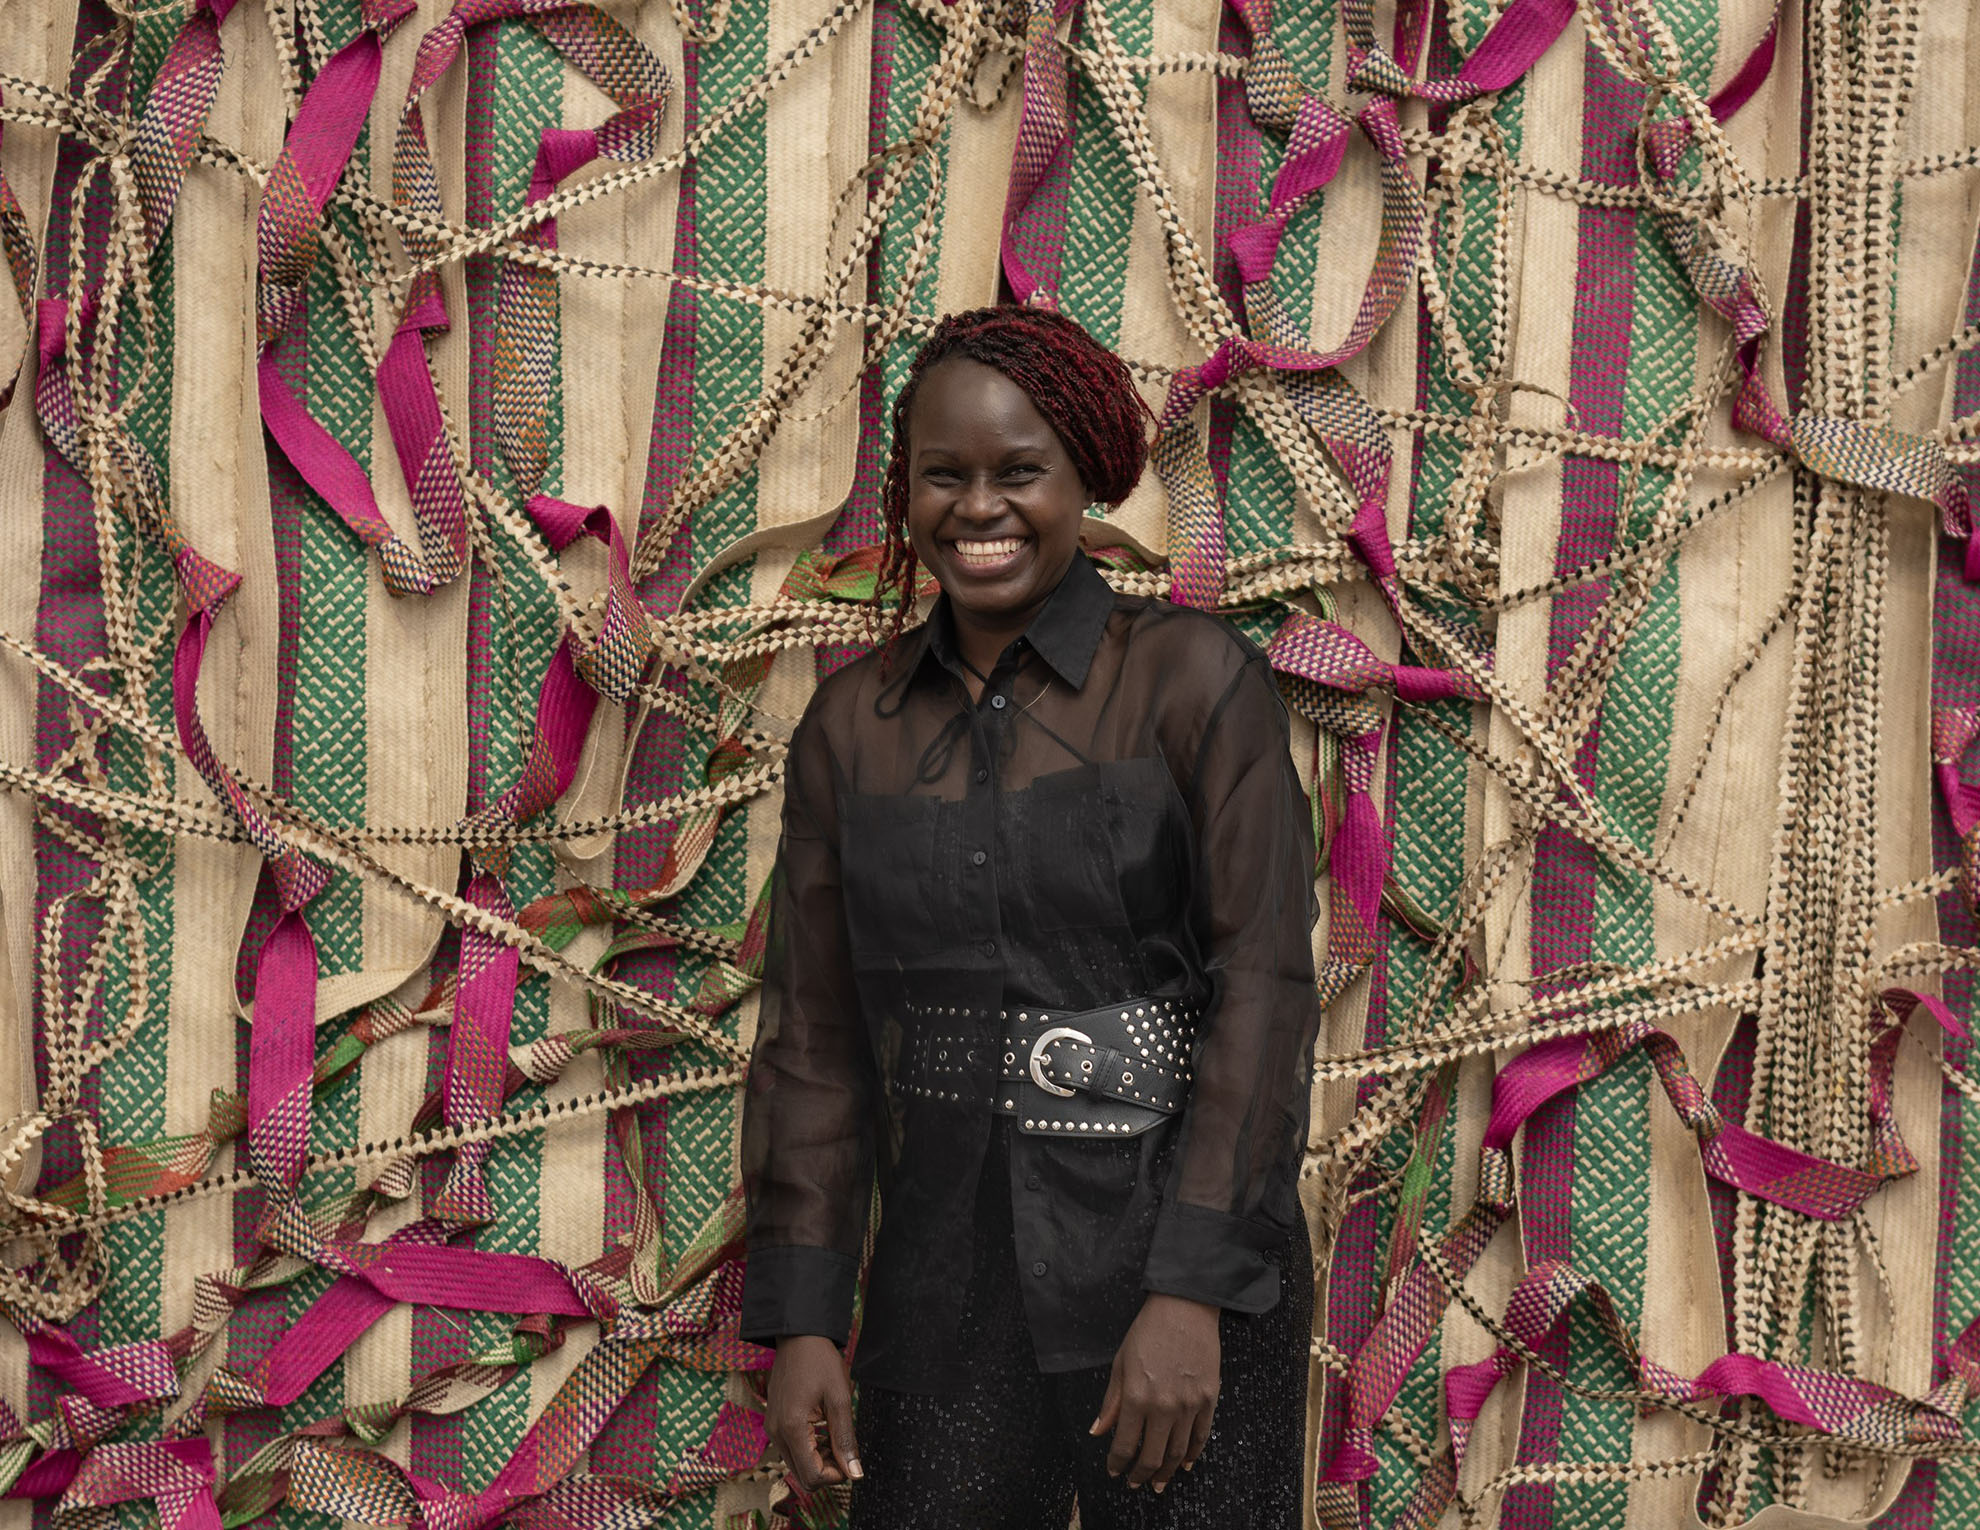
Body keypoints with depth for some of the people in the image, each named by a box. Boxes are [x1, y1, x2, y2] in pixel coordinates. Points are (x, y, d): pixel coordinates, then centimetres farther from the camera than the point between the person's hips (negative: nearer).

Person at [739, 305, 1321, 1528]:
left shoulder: (1195, 680, -6)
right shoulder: (852, 723, 6)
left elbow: (1266, 988, -11)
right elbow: (815, 1036, 8)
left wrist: (1193, 1290, -18)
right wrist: (801, 1321, 3)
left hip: (1183, 1271, -3)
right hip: (949, 1279, 3)